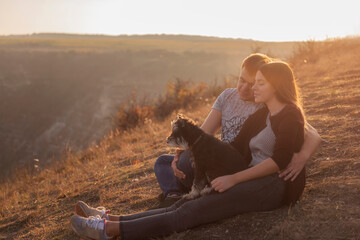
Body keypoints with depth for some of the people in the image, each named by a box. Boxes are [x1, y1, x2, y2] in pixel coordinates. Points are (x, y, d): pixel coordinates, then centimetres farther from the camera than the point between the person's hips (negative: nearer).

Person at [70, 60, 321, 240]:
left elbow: (279, 160, -15)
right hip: (253, 181, 8)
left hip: (275, 185, -8)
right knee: (185, 204, -11)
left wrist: (234, 178, -19)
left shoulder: (291, 115, -4)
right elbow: (234, 148, 14)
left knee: (196, 210, -23)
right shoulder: (259, 117, 20)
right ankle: (110, 219, -23)